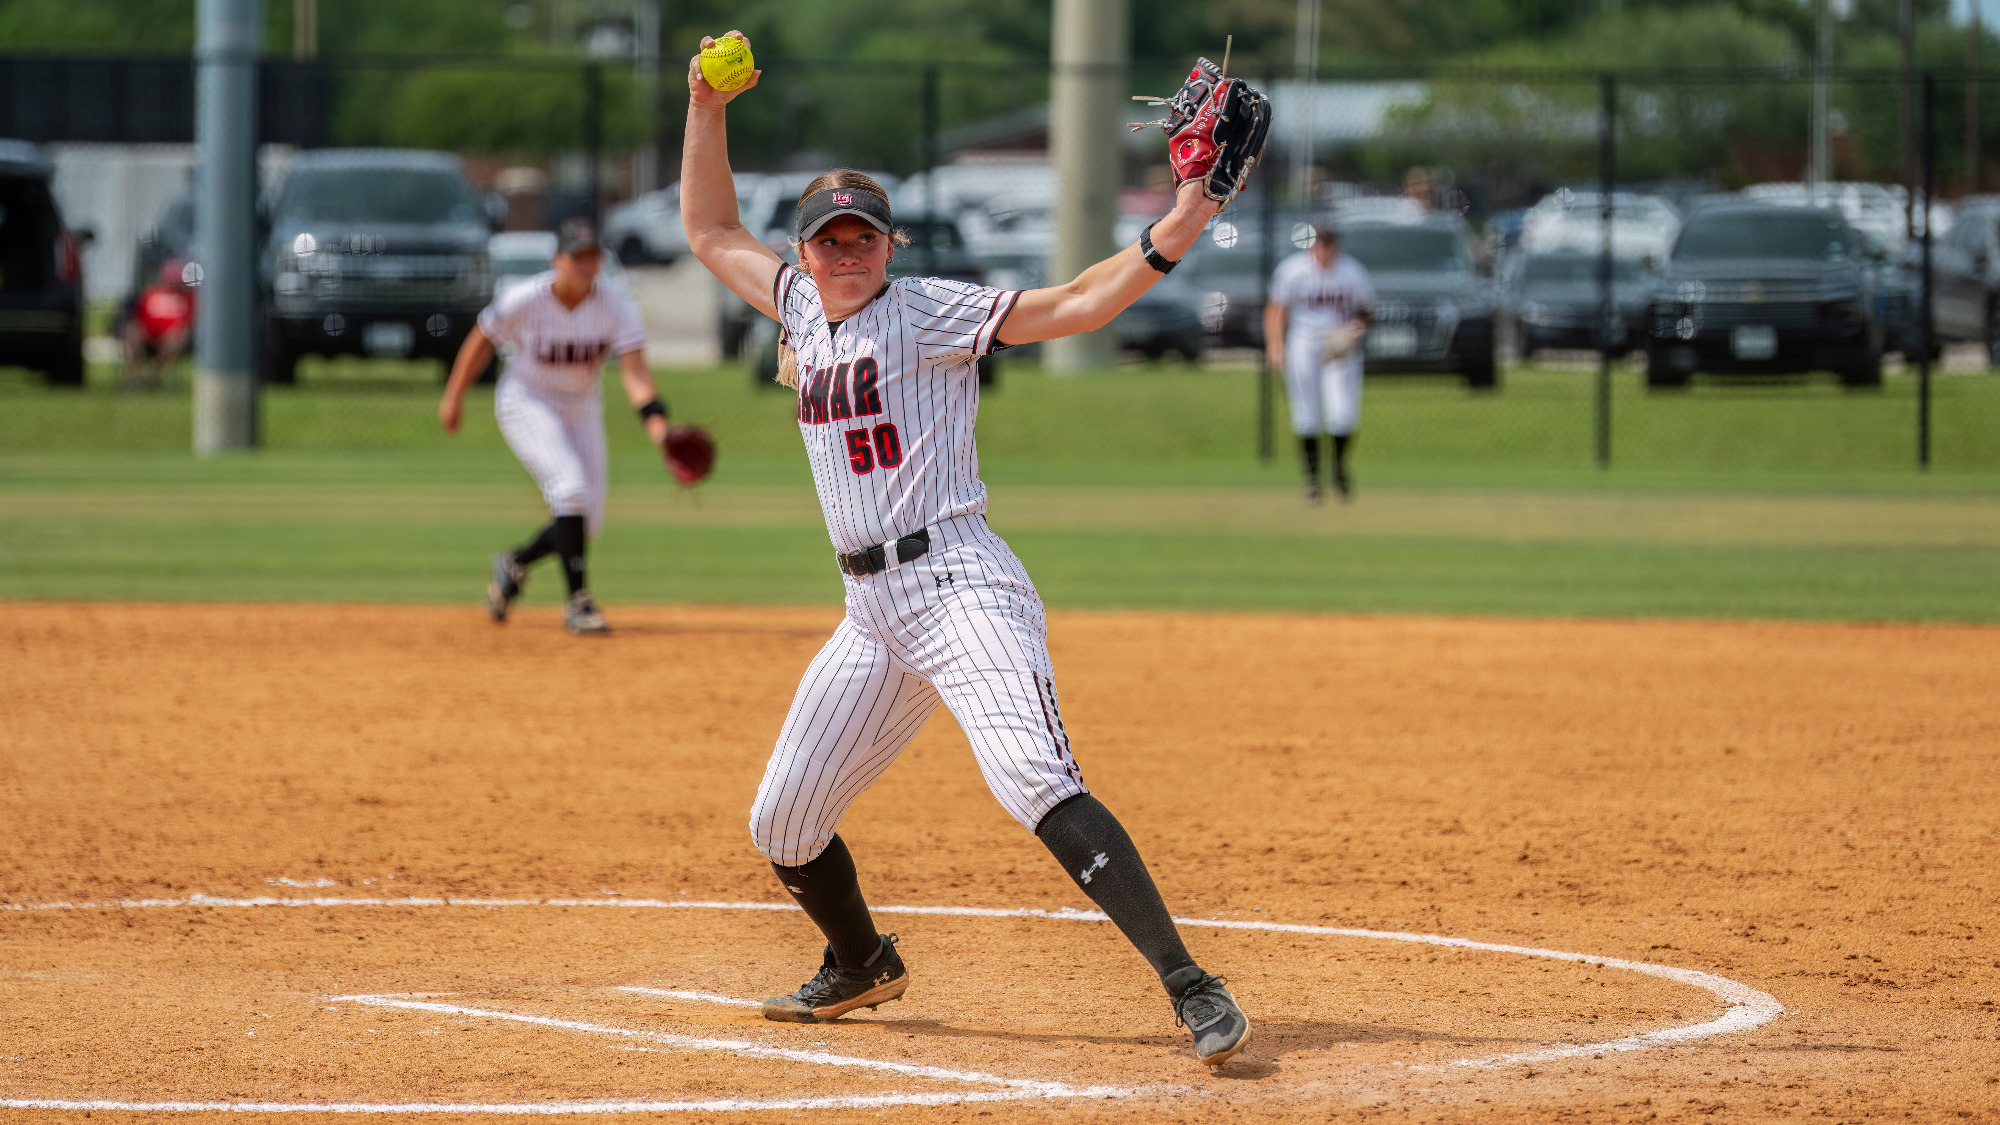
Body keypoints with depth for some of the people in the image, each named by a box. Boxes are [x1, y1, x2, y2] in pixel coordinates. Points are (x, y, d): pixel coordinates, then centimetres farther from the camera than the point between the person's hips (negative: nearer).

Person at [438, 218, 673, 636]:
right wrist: (454, 397, 1)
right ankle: (577, 601, -19)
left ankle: (514, 562, 30)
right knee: (570, 486, -25)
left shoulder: (616, 308, -19)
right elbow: (481, 341, -7)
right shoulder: (524, 300, -24)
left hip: (581, 409, 4)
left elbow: (635, 374, -28)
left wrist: (657, 424, -44)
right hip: (526, 402, -4)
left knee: (587, 523, 3)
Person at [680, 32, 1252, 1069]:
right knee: (781, 826, 13)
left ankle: (1192, 989, -33)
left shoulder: (926, 311, -4)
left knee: (1037, 782, -27)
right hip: (872, 613, 8)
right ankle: (860, 964, 41)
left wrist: (1169, 239, -29)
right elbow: (711, 233, 27)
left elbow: (1066, 310, -15)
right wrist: (707, 108, 17)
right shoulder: (804, 311, 16)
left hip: (958, 585, -8)